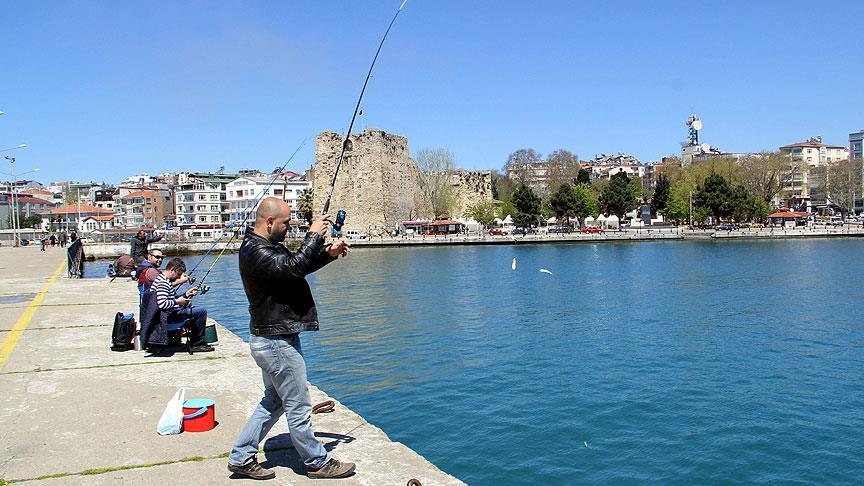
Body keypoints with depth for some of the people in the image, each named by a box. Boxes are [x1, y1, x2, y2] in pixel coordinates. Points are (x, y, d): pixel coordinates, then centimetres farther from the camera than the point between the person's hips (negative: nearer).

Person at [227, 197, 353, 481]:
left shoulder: (266, 246, 12)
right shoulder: (256, 252, -21)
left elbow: (297, 265, 19)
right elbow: (294, 266, -32)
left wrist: (328, 253, 4)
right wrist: (314, 235, -19)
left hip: (274, 339, 11)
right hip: (276, 342, -11)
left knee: (273, 402, 21)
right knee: (299, 408, 3)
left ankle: (241, 458, 27)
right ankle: (317, 463, 16)